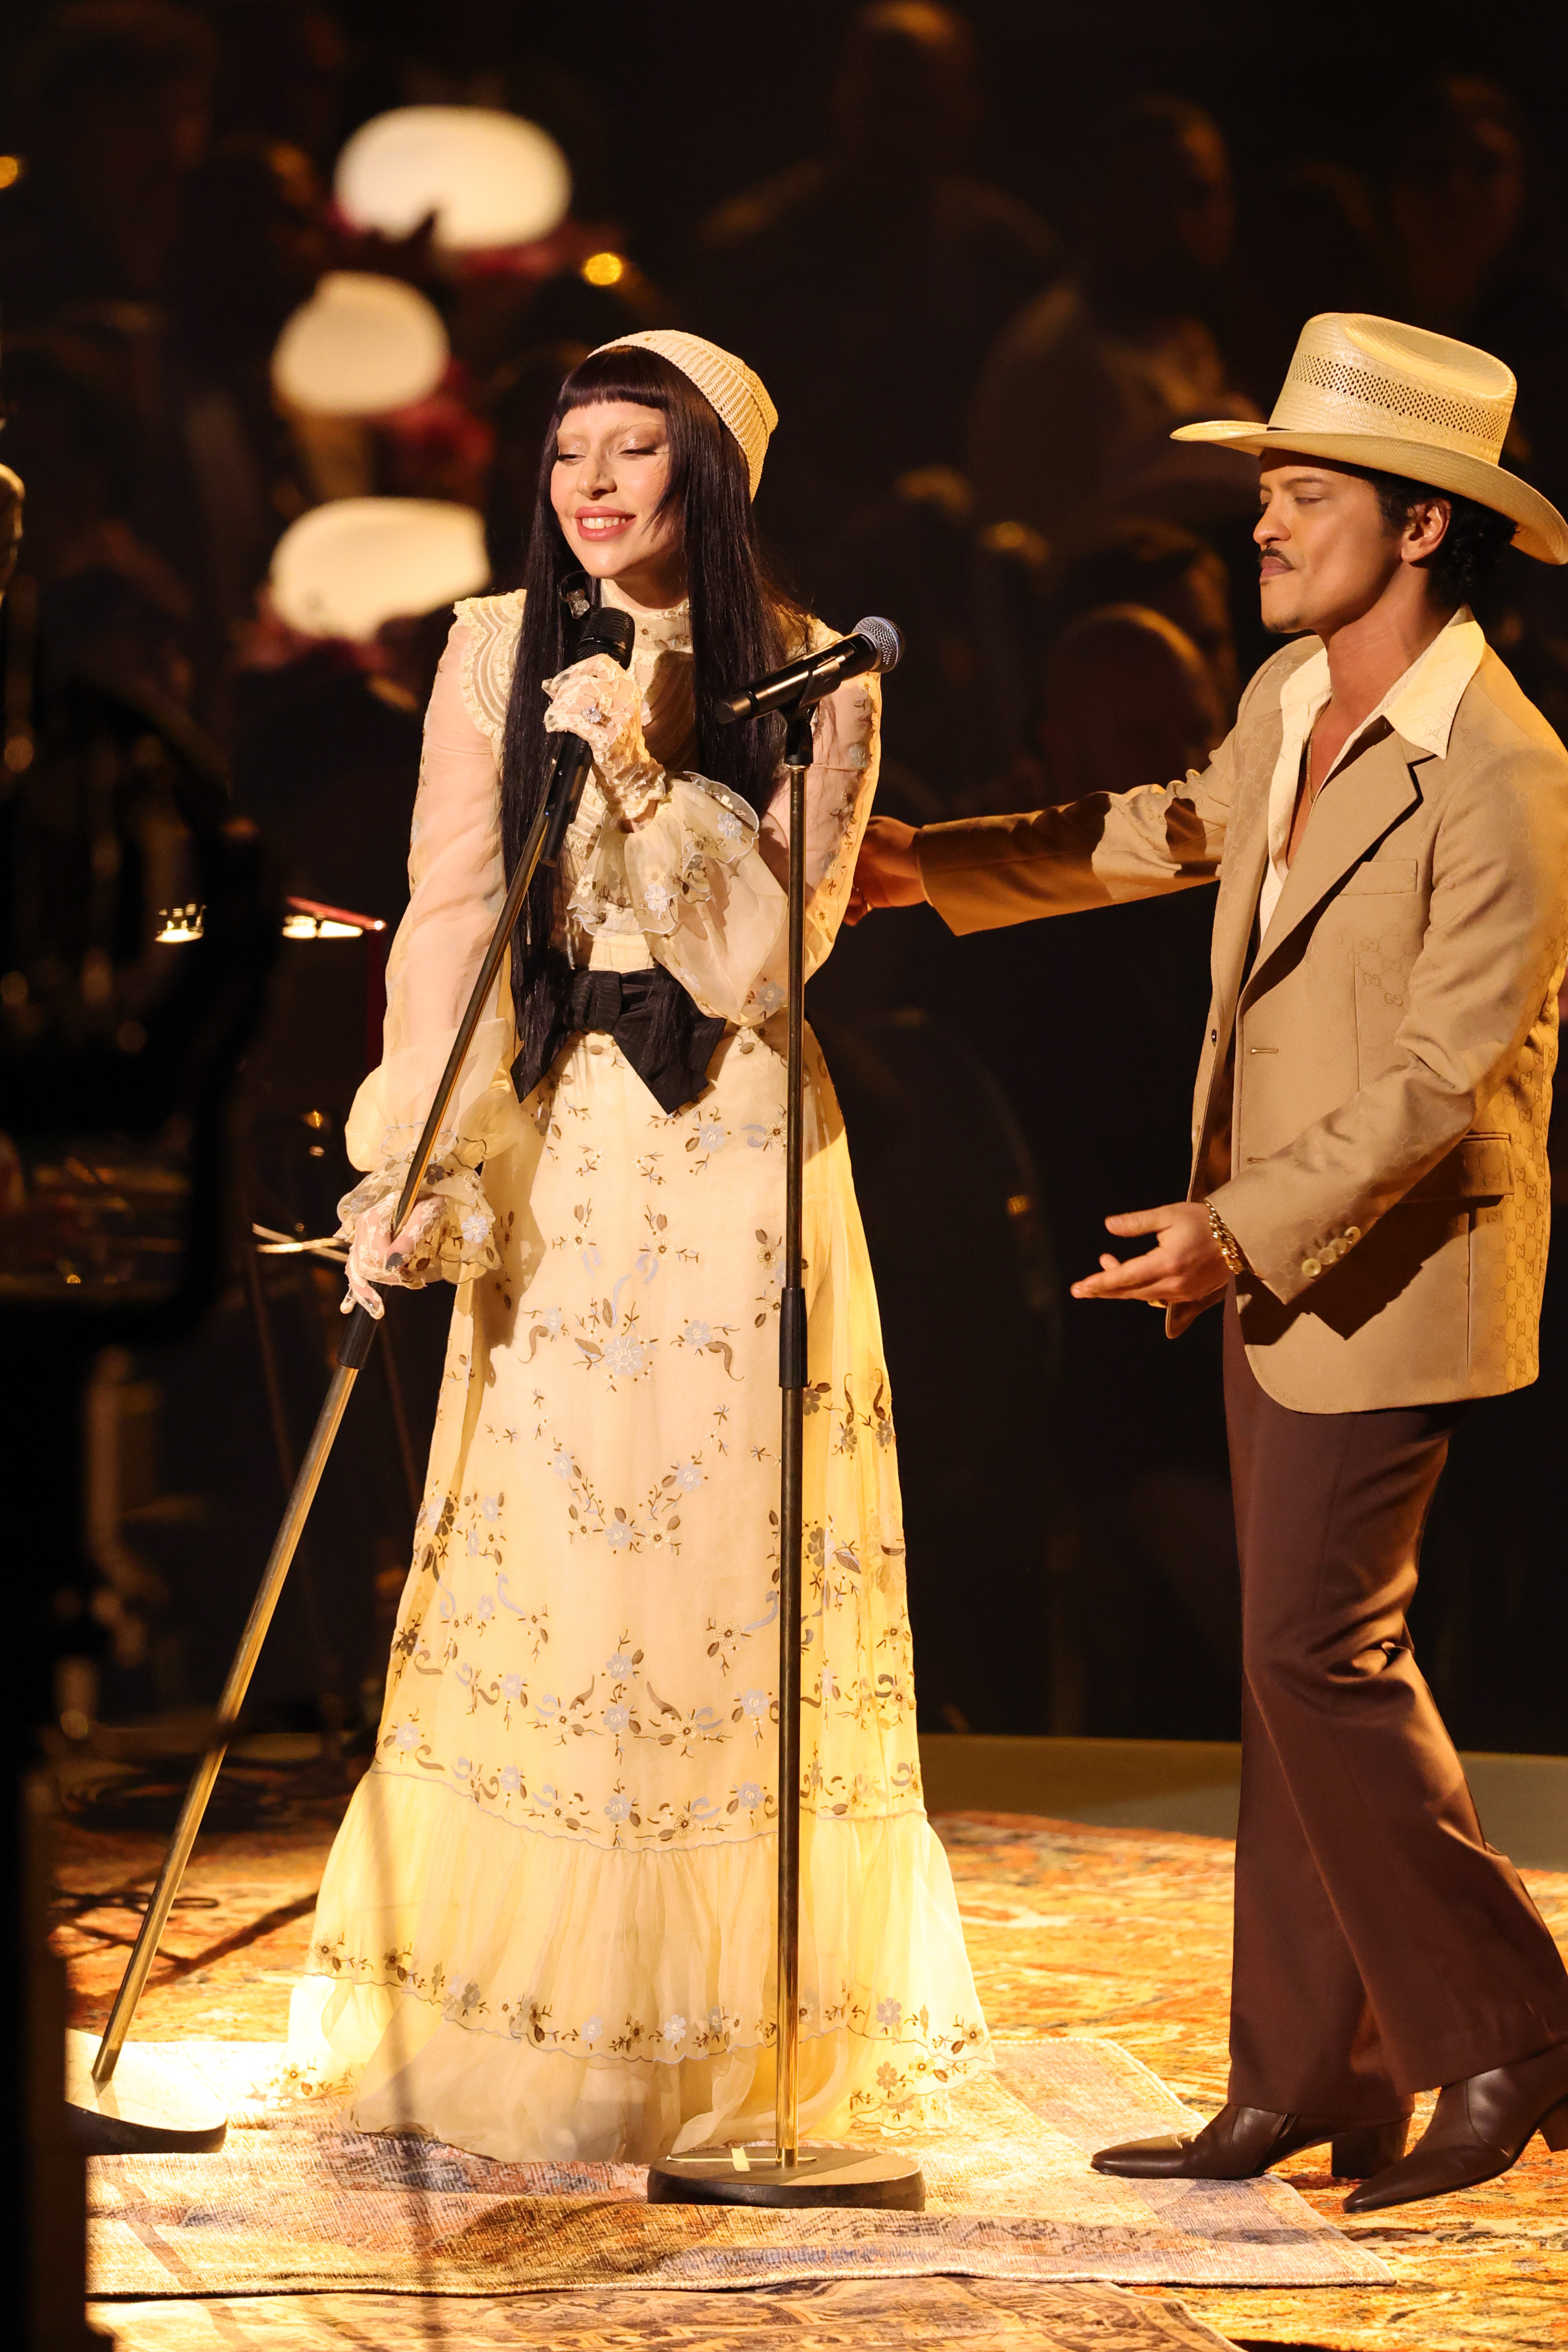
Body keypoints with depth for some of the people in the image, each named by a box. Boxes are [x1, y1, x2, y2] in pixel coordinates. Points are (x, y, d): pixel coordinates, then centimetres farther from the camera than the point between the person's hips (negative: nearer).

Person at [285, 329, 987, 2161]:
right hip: (548, 1151, 2)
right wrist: (409, 1169, -9)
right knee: (525, 1563, 3)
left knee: (721, 1566, -1)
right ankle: (515, 2025, 12)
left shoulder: (812, 682, -2)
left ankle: (711, 2030, 8)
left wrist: (649, 773, -18)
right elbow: (448, 915, 0)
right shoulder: (498, 651, 4)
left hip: (731, 1153, -2)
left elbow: (768, 955, -9)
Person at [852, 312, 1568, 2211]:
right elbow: (1183, 828, 26)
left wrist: (1245, 1233, -26)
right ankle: (1312, 2075, 18)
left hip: (1387, 1269, -9)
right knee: (1311, 1665, 11)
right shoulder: (1289, 697, 5)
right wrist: (933, 866, 28)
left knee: (1318, 1657, -9)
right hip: (1269, 1256, 9)